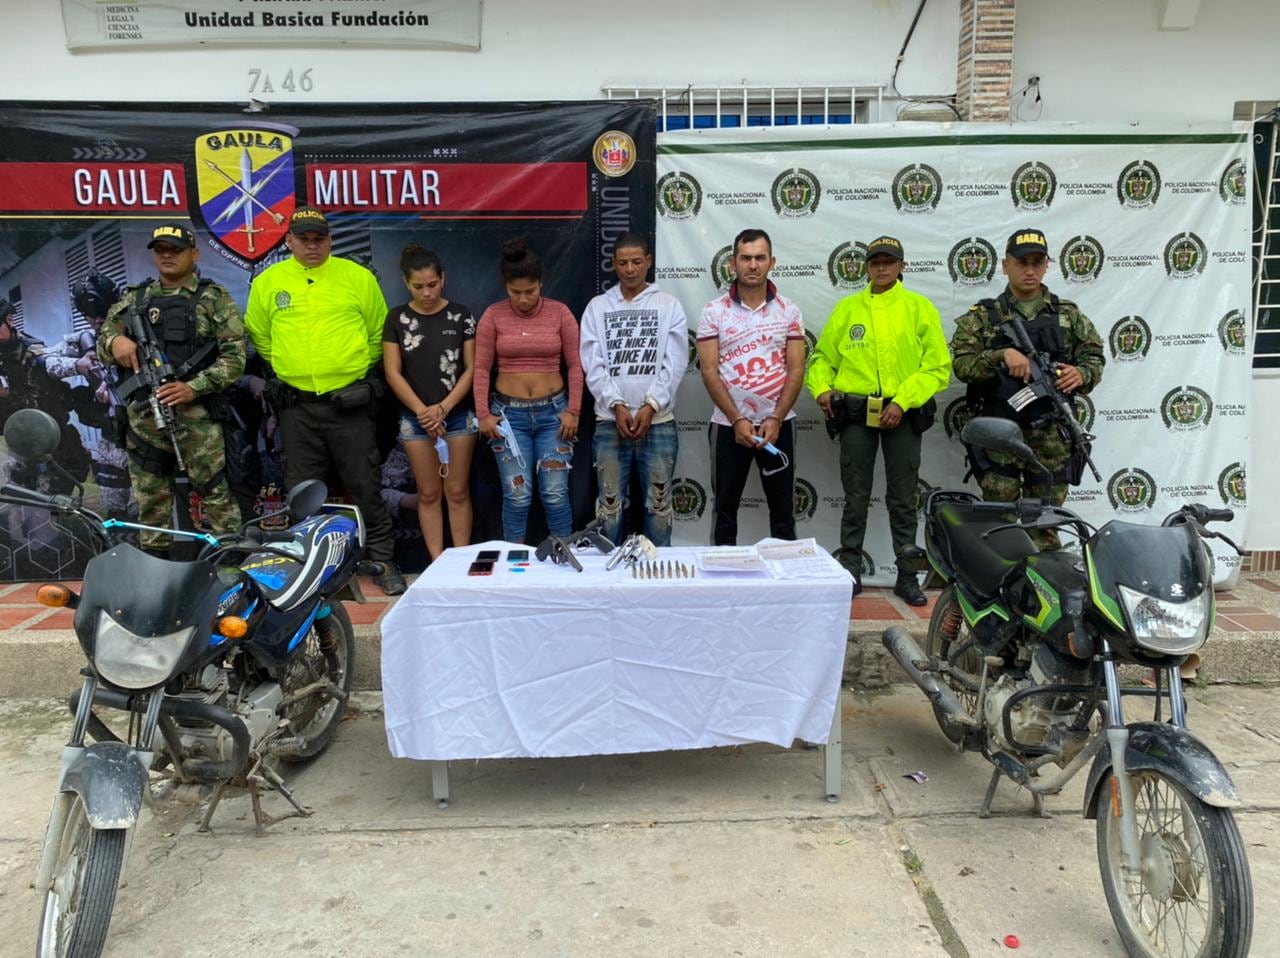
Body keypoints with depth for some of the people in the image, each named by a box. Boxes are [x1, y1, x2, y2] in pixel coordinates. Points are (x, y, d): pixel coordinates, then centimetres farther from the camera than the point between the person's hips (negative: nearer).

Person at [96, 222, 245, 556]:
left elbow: (234, 356, -6)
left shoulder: (214, 299, 2)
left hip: (195, 413, -5)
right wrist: (114, 340, -7)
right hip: (142, 413, 5)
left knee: (214, 491, -6)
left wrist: (193, 387, -18)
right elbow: (101, 342, 19)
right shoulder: (134, 298, 16)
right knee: (149, 498, 11)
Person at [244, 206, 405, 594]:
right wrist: (290, 366, 13)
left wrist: (355, 366, 8)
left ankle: (381, 559, 14)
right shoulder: (267, 282, 5)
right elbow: (259, 336, 15)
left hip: (349, 402, -2)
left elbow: (378, 332, 8)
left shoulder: (358, 277, 1)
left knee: (364, 486, 3)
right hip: (296, 405, 2)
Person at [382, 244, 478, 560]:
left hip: (459, 415, -1)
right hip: (415, 419, 1)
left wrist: (443, 408, -11)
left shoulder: (461, 315, 0)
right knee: (428, 494, 6)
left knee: (457, 491, 3)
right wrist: (423, 412, -9)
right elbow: (393, 373, -1)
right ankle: (437, 563, 12)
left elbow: (471, 368, -2)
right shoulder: (397, 318, 2)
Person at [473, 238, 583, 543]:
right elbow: (481, 368, 2)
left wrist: (573, 411, -4)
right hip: (508, 413, 0)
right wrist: (483, 414, -4)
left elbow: (575, 365, 2)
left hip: (553, 411, 0)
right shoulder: (493, 315, -1)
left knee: (555, 493, 0)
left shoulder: (560, 313, 0)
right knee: (517, 495, 0)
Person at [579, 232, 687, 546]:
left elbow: (674, 364, -1)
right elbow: (593, 365, 1)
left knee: (658, 502, 6)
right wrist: (617, 405, -12)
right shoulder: (597, 307, 8)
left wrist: (651, 406, -12)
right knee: (610, 503, 5)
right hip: (610, 421, 1)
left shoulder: (669, 305, 6)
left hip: (659, 421, 0)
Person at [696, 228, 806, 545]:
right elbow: (709, 372, -6)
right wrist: (738, 420, -13)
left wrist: (775, 420, -11)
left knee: (782, 507, 9)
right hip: (729, 424, -1)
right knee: (725, 507, 9)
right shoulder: (714, 311, -2)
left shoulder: (788, 310, 2)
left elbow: (796, 370, -1)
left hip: (777, 423, 1)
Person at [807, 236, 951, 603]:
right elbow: (822, 356, 13)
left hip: (903, 414, -1)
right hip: (855, 413, 1)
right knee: (855, 498, 7)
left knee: (902, 500, 7)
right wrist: (821, 388, -5)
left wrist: (902, 401, -14)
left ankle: (907, 576, 18)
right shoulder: (847, 308, 8)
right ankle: (849, 572, 16)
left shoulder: (920, 308, 2)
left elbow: (938, 366, -4)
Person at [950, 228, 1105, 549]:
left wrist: (1081, 374, -10)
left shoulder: (1068, 315, 14)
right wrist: (1002, 356, -20)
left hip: (1051, 434, 2)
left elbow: (1094, 356, 12)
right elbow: (962, 364, -4)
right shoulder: (982, 316, 6)